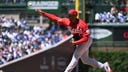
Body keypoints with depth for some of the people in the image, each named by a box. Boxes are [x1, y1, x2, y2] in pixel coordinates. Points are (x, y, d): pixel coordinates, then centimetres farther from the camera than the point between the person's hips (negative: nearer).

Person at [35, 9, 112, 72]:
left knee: (75, 57, -12)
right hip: (78, 41, 8)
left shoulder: (82, 25, -31)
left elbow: (86, 38, -31)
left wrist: (75, 43, -36)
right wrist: (43, 13, -17)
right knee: (85, 60, 15)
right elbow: (55, 18, -10)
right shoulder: (67, 21, -12)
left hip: (86, 41, -8)